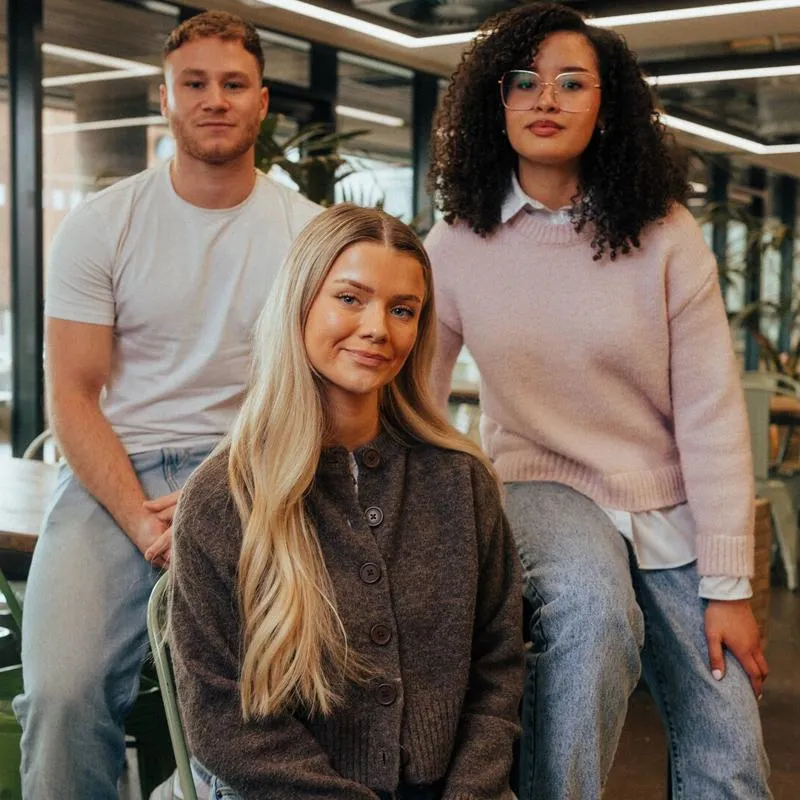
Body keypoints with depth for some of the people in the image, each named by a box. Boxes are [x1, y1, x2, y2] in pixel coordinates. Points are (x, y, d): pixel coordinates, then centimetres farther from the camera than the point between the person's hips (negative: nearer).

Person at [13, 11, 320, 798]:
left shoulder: (305, 232, 5)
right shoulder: (99, 225, 4)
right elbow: (71, 396, 0)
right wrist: (144, 524, -14)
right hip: (115, 473, 0)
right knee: (61, 691, -22)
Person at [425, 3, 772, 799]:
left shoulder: (664, 235, -11)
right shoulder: (458, 242, -7)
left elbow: (711, 413, -11)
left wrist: (727, 584, -11)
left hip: (668, 507, 1)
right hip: (540, 485, -1)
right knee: (592, 609, -34)